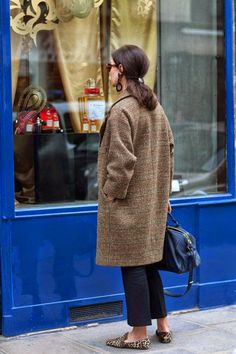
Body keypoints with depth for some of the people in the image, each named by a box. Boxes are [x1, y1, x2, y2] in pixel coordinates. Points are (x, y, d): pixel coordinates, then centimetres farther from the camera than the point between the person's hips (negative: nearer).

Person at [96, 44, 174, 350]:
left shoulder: (121, 109, -16)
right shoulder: (156, 107, 11)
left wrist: (111, 195, -11)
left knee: (132, 265, -1)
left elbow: (122, 161, -20)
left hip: (129, 201, -9)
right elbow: (168, 150, 14)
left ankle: (139, 334, 7)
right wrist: (163, 192, 19)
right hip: (153, 199, 9)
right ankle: (162, 325, 24)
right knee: (148, 262, 17)